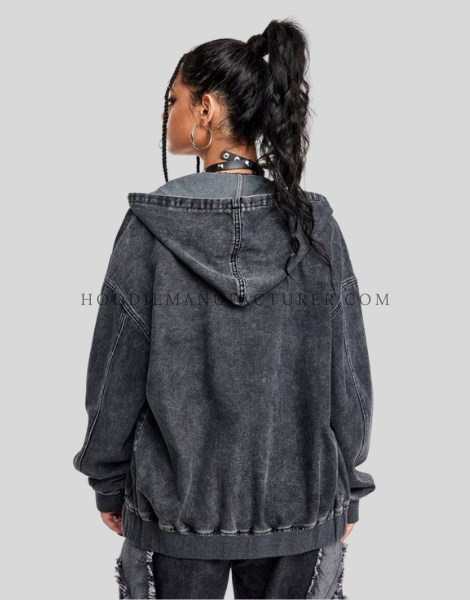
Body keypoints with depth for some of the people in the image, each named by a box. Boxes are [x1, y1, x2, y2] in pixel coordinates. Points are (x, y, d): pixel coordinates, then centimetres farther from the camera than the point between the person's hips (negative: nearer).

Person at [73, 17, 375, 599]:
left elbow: (115, 376, -8)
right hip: (297, 504, 2)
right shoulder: (315, 226, -10)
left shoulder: (149, 226, -15)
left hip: (177, 504, -1)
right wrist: (345, 492, 9)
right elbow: (349, 377, -4)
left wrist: (109, 484, 7)